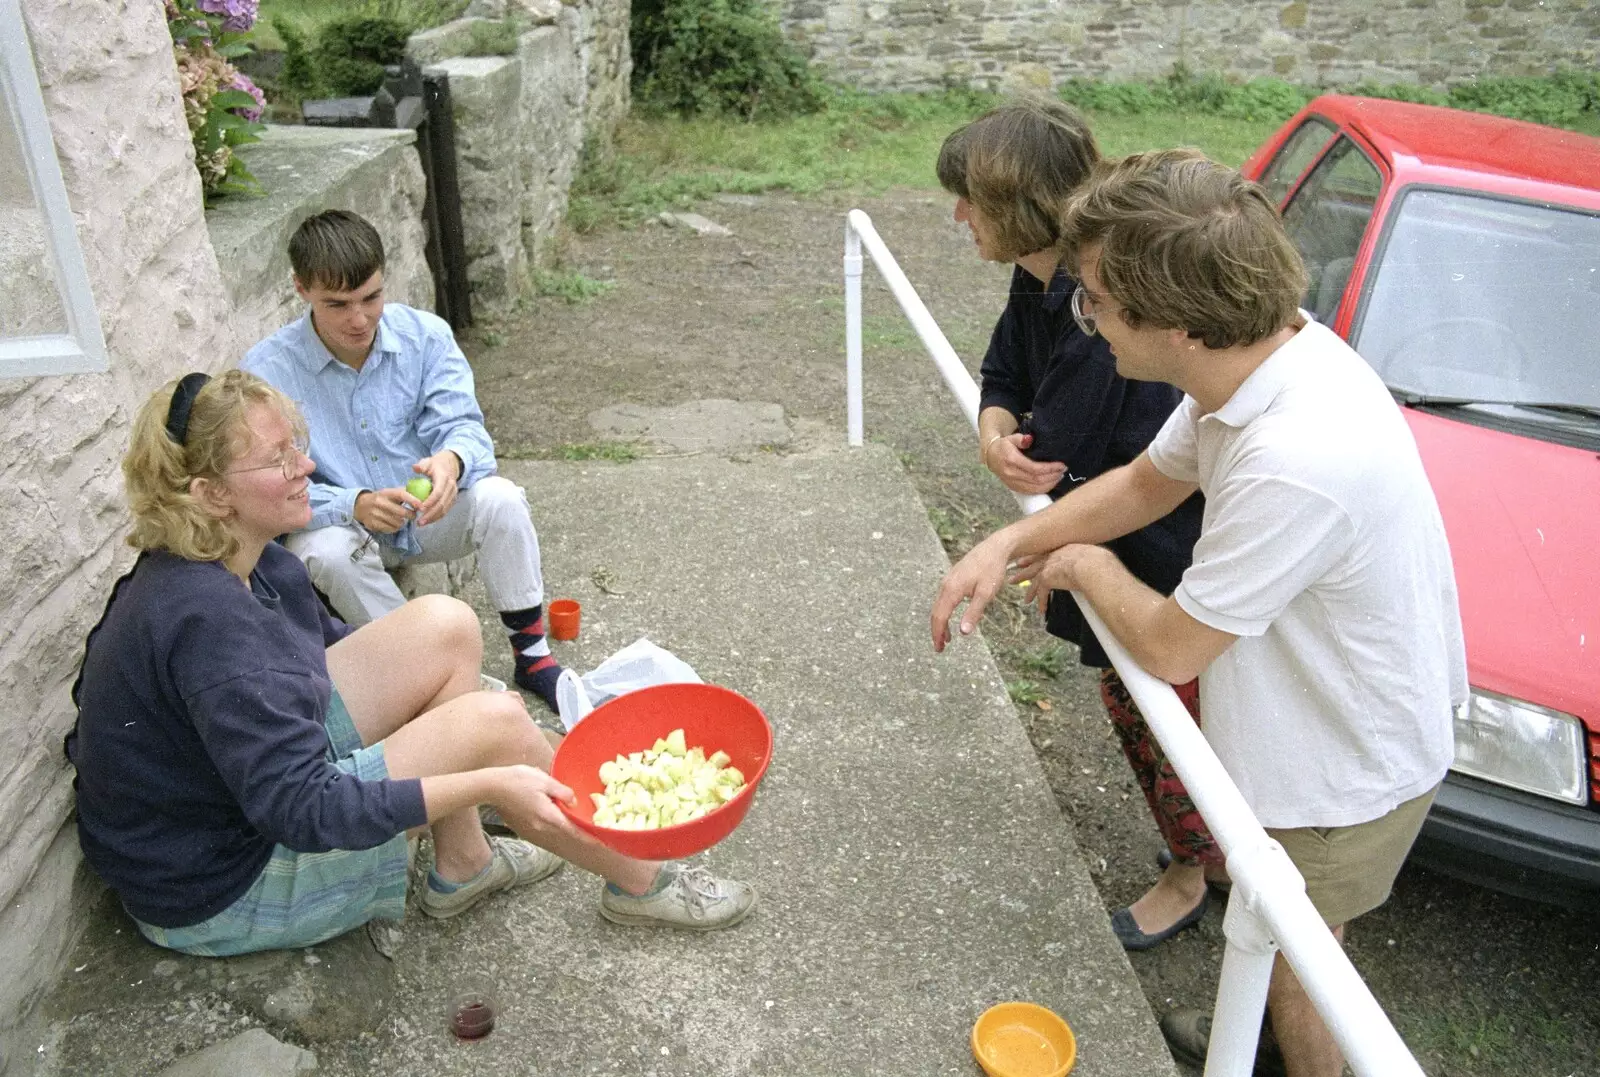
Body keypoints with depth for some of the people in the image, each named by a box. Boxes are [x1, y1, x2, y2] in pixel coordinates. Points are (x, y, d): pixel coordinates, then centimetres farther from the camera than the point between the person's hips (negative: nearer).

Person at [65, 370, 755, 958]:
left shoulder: (242, 564, -4)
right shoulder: (205, 621, -32)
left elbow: (327, 643, 15)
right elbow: (301, 812, -33)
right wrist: (486, 784, -37)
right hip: (217, 889, -9)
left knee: (445, 624, -3)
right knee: (493, 725, -20)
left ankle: (460, 865, 4)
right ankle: (638, 883, 2)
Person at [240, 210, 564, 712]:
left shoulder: (424, 335, -9)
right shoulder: (266, 372, -16)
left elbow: (463, 425, -14)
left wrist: (453, 459, -40)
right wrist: (355, 505, -37)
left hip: (431, 514, 2)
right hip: (344, 523, -1)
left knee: (499, 499, -28)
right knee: (327, 550, -36)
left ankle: (532, 655, -15)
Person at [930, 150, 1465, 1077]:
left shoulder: (1297, 460, -41)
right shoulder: (1260, 355, -13)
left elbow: (1169, 648, -27)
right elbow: (1150, 482, 6)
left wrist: (1088, 567, -8)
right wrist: (1011, 541, -5)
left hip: (1344, 773, -8)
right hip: (1317, 726, 8)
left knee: (1293, 962, 20)